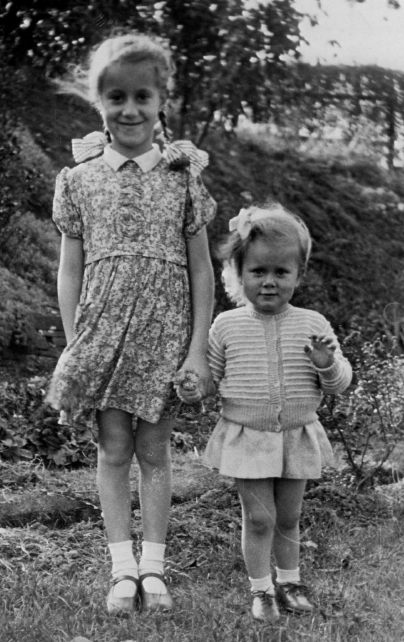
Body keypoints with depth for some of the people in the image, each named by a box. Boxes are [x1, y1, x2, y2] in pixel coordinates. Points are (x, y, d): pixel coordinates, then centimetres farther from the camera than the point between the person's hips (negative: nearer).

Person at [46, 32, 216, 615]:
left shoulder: (182, 175, -1)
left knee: (154, 450, 6)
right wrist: (73, 345, 1)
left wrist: (198, 350, -4)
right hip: (102, 331, 1)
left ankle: (153, 565, 17)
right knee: (114, 449, 5)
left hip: (164, 334, -1)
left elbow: (201, 269, 0)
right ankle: (123, 567, 15)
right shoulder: (80, 179, 1)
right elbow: (71, 270, 5)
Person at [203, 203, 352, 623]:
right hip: (246, 438, -1)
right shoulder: (226, 325, -4)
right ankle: (261, 591, 17)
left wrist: (328, 365, -18)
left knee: (288, 516, 13)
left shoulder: (313, 325, -3)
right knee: (258, 517, 0)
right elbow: (208, 379, 8)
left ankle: (289, 581, 33)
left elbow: (338, 385, 2)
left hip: (298, 437, 1)